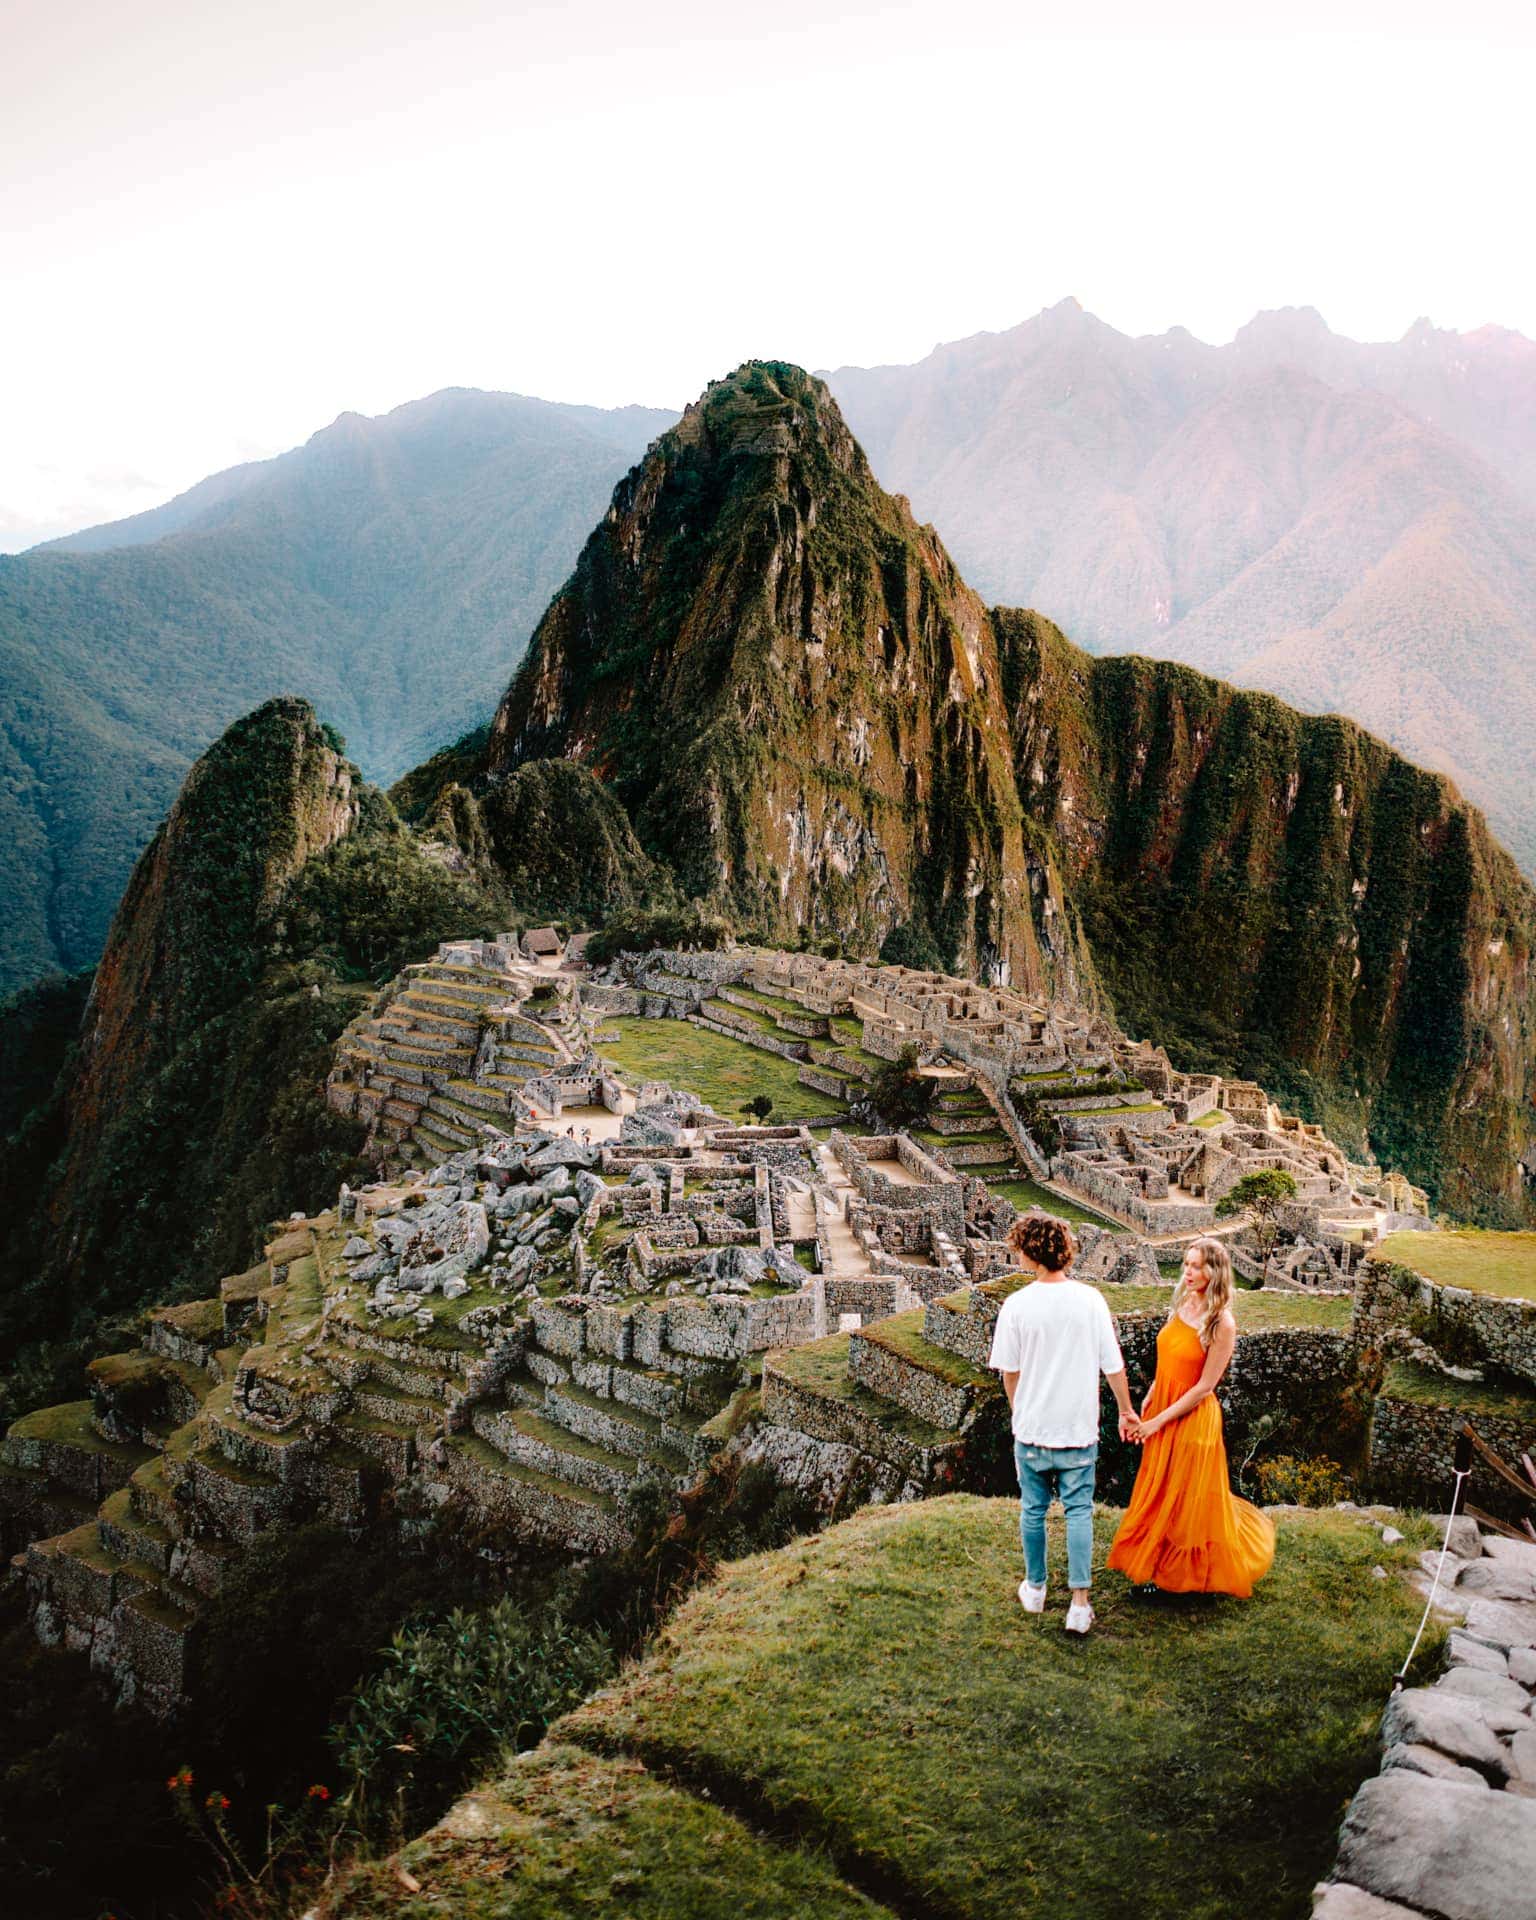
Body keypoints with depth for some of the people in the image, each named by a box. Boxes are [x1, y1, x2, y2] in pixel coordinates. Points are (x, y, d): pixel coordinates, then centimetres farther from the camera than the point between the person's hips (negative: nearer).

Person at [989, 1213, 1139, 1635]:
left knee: (1033, 1509, 15)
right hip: (1079, 1426, 0)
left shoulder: (1017, 1304, -12)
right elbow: (1113, 1365, -3)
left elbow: (1009, 1371, -3)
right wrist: (1126, 1411, 12)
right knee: (1079, 1510, 8)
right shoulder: (1090, 1299, -9)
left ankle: (1035, 1589, 30)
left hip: (1031, 1427, 0)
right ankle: (1080, 1603, 5)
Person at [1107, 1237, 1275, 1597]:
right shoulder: (1182, 1306, 0)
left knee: (1188, 1499, 8)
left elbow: (1204, 1387, -19)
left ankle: (1185, 1576, 27)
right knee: (1158, 1493, 19)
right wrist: (1146, 1405, 5)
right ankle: (1157, 1566, 38)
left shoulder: (1221, 1324, -20)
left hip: (1193, 1418, -7)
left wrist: (1160, 1420, -16)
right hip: (1161, 1411, 7)